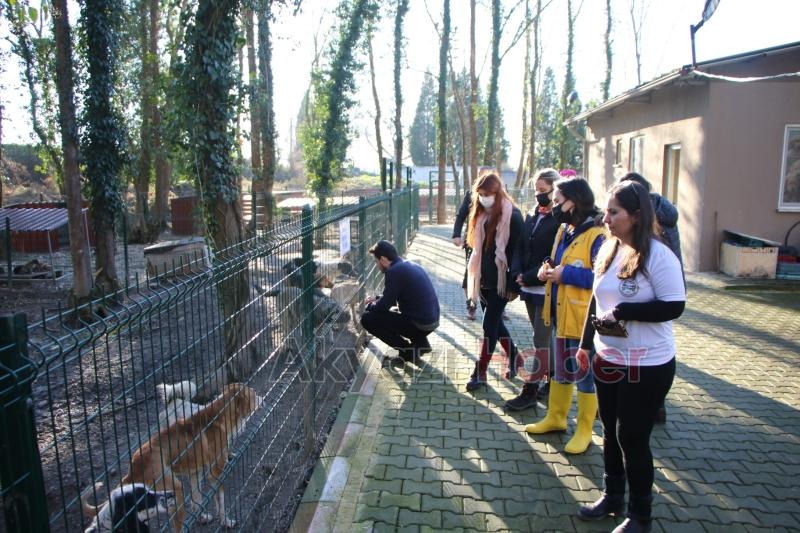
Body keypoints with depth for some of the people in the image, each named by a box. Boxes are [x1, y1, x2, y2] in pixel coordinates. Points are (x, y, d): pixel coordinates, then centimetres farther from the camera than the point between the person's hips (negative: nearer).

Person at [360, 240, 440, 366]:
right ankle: (420, 342, 18)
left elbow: (384, 306, -12)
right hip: (432, 320, 9)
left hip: (419, 323, -9)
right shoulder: (411, 265, 13)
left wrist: (368, 306, 8)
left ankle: (408, 350, 1)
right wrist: (377, 298, 25)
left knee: (367, 319, -3)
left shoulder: (394, 271, -15)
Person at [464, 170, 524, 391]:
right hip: (483, 280, 7)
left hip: (501, 281, -6)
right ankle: (512, 354, 38)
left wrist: (513, 286, -14)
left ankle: (480, 373, 8)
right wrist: (470, 280, 12)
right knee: (495, 322, 16)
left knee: (490, 325, -2)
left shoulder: (512, 216, -11)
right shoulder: (480, 215, 9)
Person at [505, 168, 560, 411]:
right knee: (545, 338, 17)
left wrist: (529, 277, -16)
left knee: (541, 341, -1)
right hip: (529, 288, 7)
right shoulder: (532, 215, 11)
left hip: (547, 289, -7)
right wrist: (517, 273, -4)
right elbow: (519, 246, 11)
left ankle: (530, 390, 5)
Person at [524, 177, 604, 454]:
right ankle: (555, 418, 39)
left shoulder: (596, 236, -20)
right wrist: (548, 268, 0)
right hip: (561, 314, 9)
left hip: (583, 319, -8)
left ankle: (584, 431, 24)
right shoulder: (563, 230, 8)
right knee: (560, 370, 22)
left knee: (584, 374, 7)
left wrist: (566, 274, -26)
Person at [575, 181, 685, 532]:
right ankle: (612, 497, 40)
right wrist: (585, 344, 14)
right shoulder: (608, 250, 4)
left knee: (633, 438, 5)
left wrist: (623, 311, -24)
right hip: (607, 359, 7)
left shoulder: (658, 255, -17)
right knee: (611, 433, 19)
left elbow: (673, 306, -20)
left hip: (646, 365, -7)